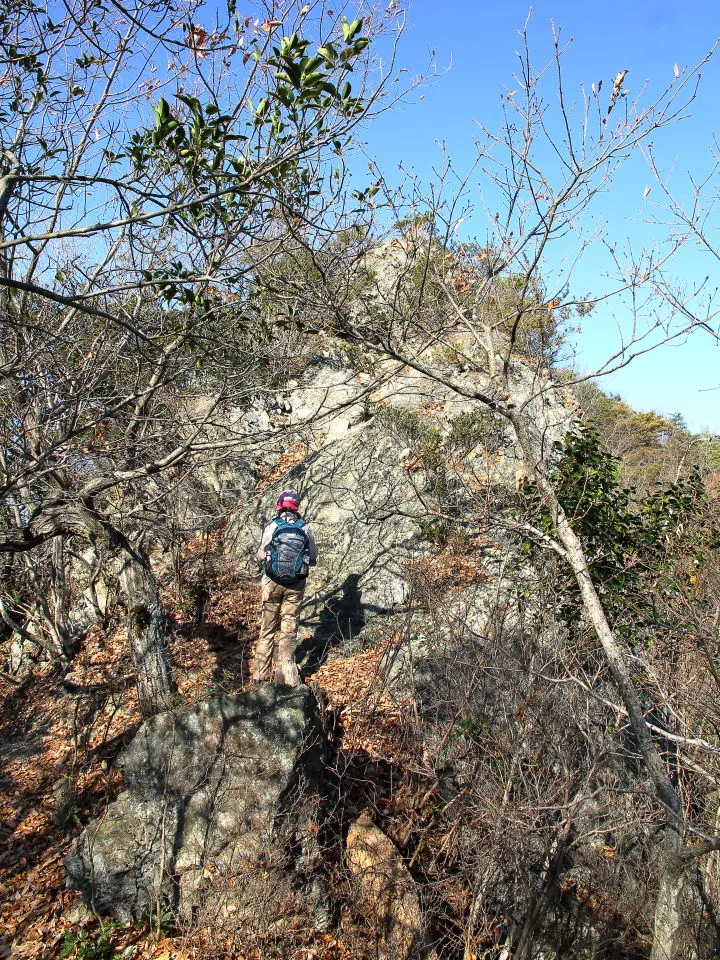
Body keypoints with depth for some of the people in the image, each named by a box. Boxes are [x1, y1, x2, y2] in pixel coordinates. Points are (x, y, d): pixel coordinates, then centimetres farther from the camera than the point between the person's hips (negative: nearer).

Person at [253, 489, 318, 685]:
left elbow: (261, 555, -3)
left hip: (273, 582, -1)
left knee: (268, 628, 11)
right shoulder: (304, 529, -4)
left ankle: (261, 673, 15)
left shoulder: (272, 526, -9)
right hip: (296, 584, 1)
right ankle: (286, 675, 10)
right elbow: (313, 558, 4)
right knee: (289, 628, 9)